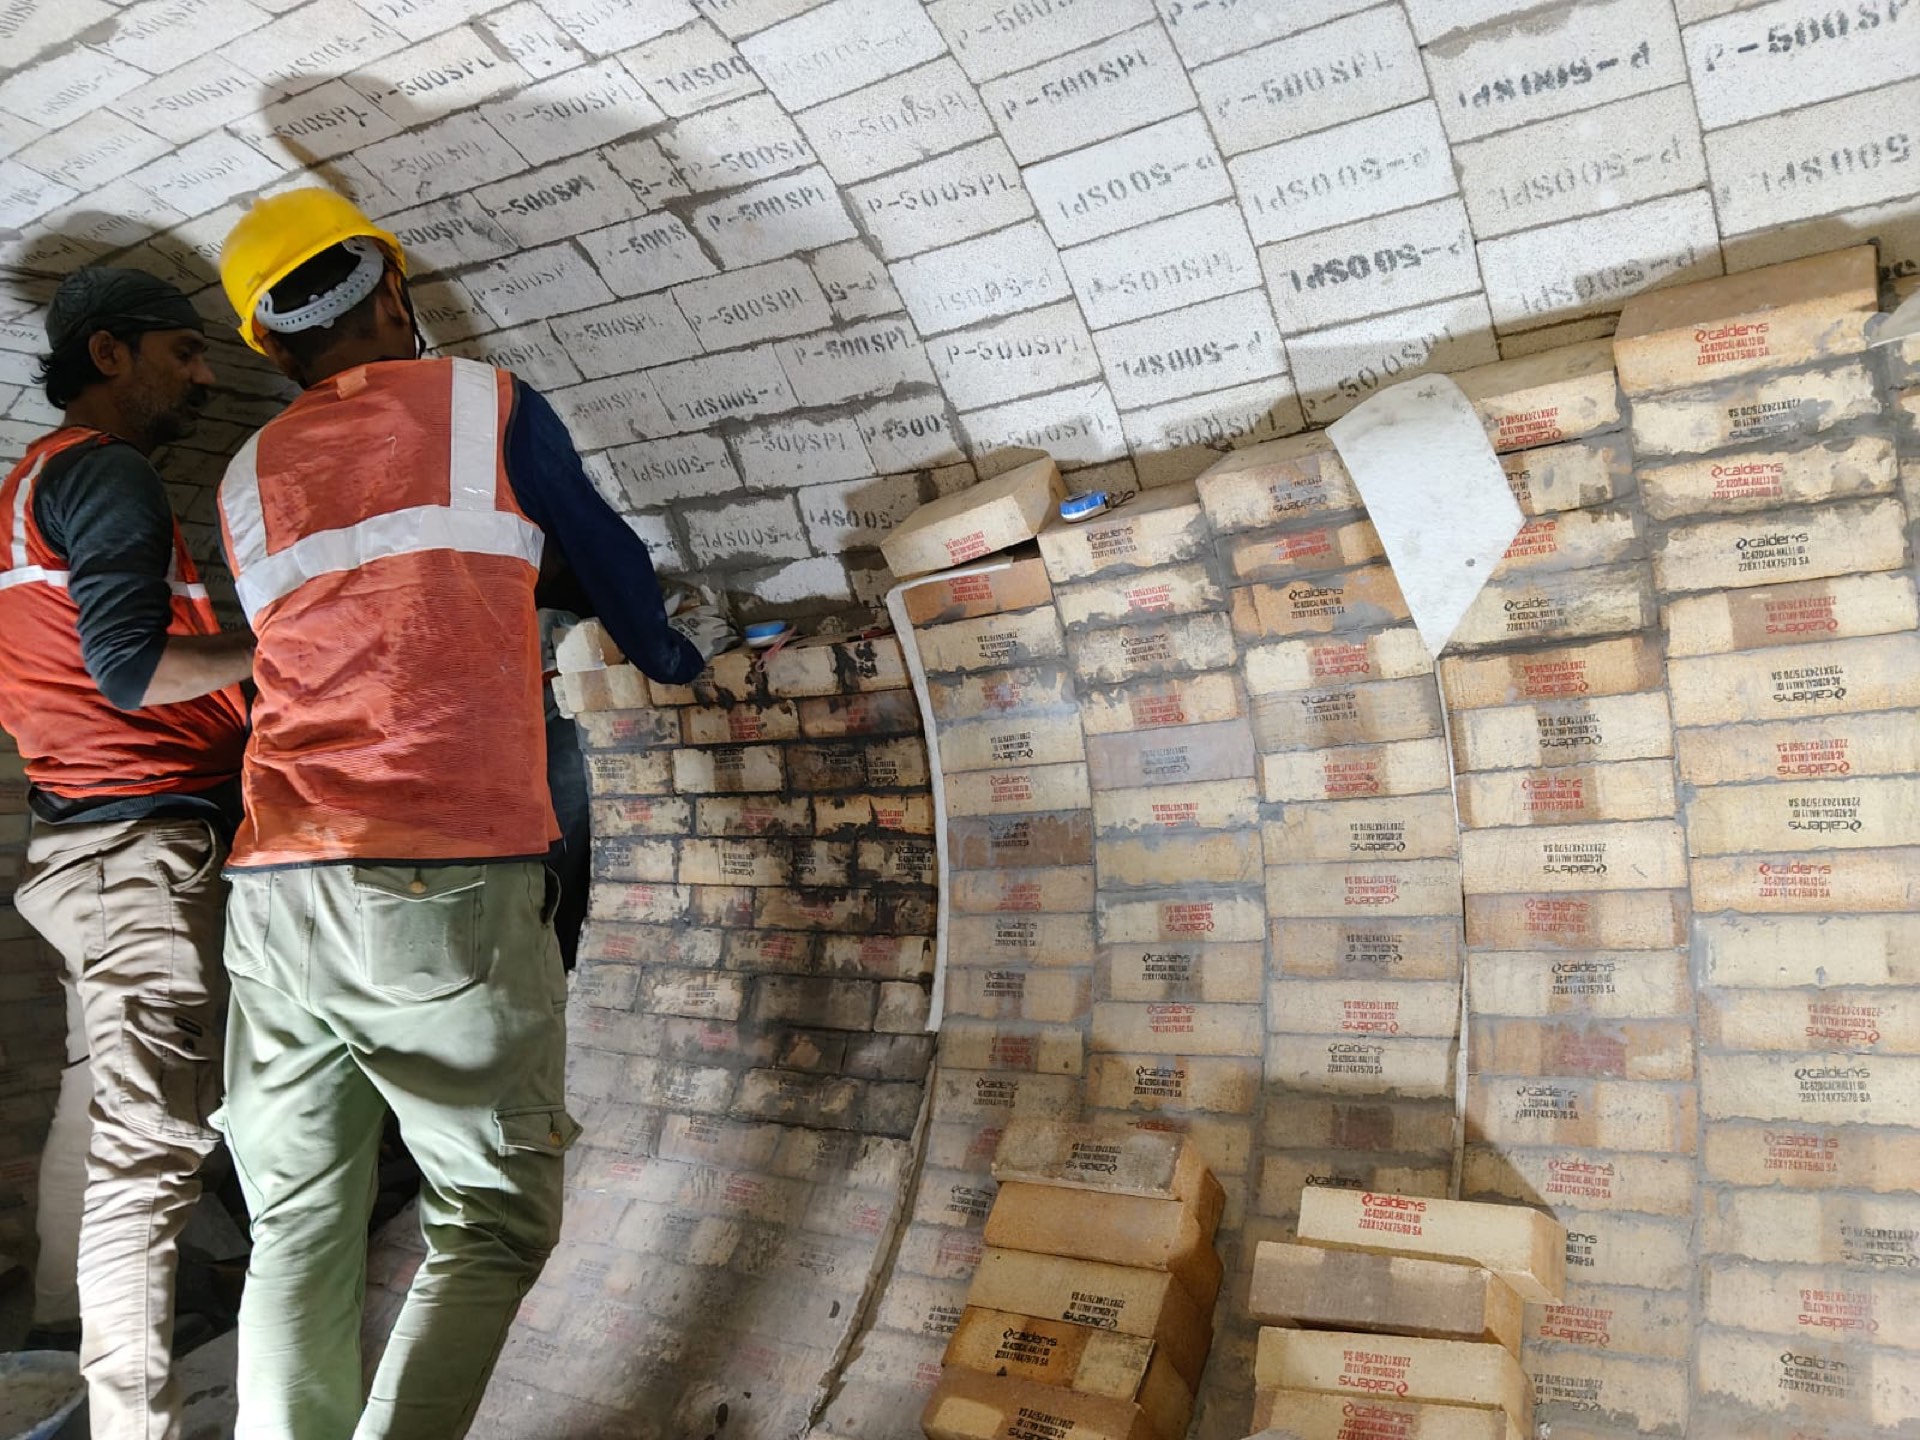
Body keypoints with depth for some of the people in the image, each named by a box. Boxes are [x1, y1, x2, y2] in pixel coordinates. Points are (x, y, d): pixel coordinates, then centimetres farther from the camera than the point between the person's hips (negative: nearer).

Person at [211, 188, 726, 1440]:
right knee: (495, 1223, 5)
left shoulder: (248, 479, 17)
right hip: (442, 888, -5)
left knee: (300, 1232, 14)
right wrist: (669, 656, 36)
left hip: (272, 896, 5)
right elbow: (607, 557, 16)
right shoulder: (486, 405, 5)